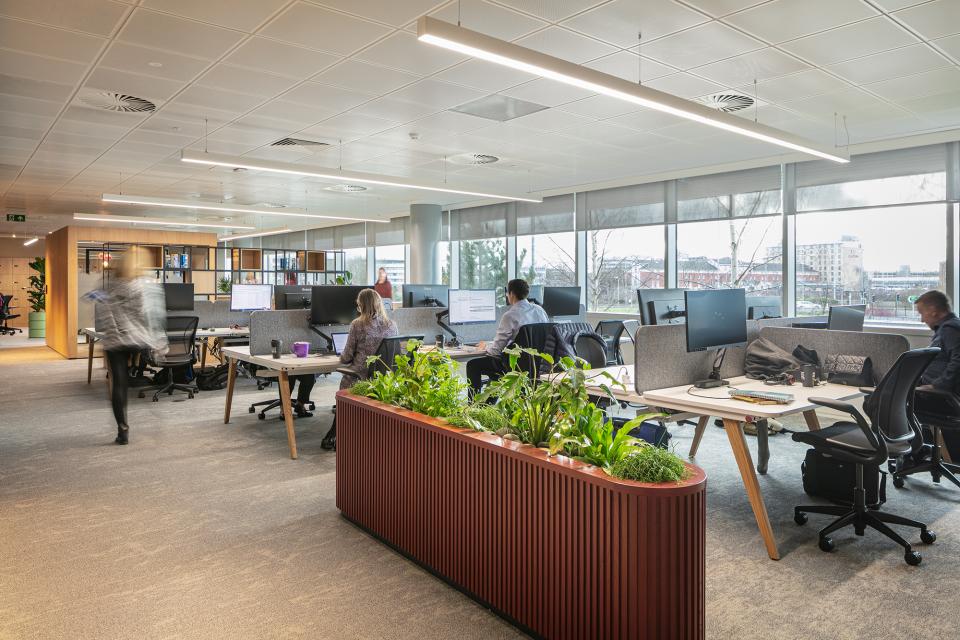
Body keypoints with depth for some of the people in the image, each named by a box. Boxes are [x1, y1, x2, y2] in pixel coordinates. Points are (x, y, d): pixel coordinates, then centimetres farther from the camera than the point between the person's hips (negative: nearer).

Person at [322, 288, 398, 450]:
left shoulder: (357, 325, -10)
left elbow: (346, 357, -6)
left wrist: (342, 356, 17)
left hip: (360, 378, -4)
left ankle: (333, 437, 34)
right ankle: (334, 437, 32)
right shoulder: (392, 325, 1)